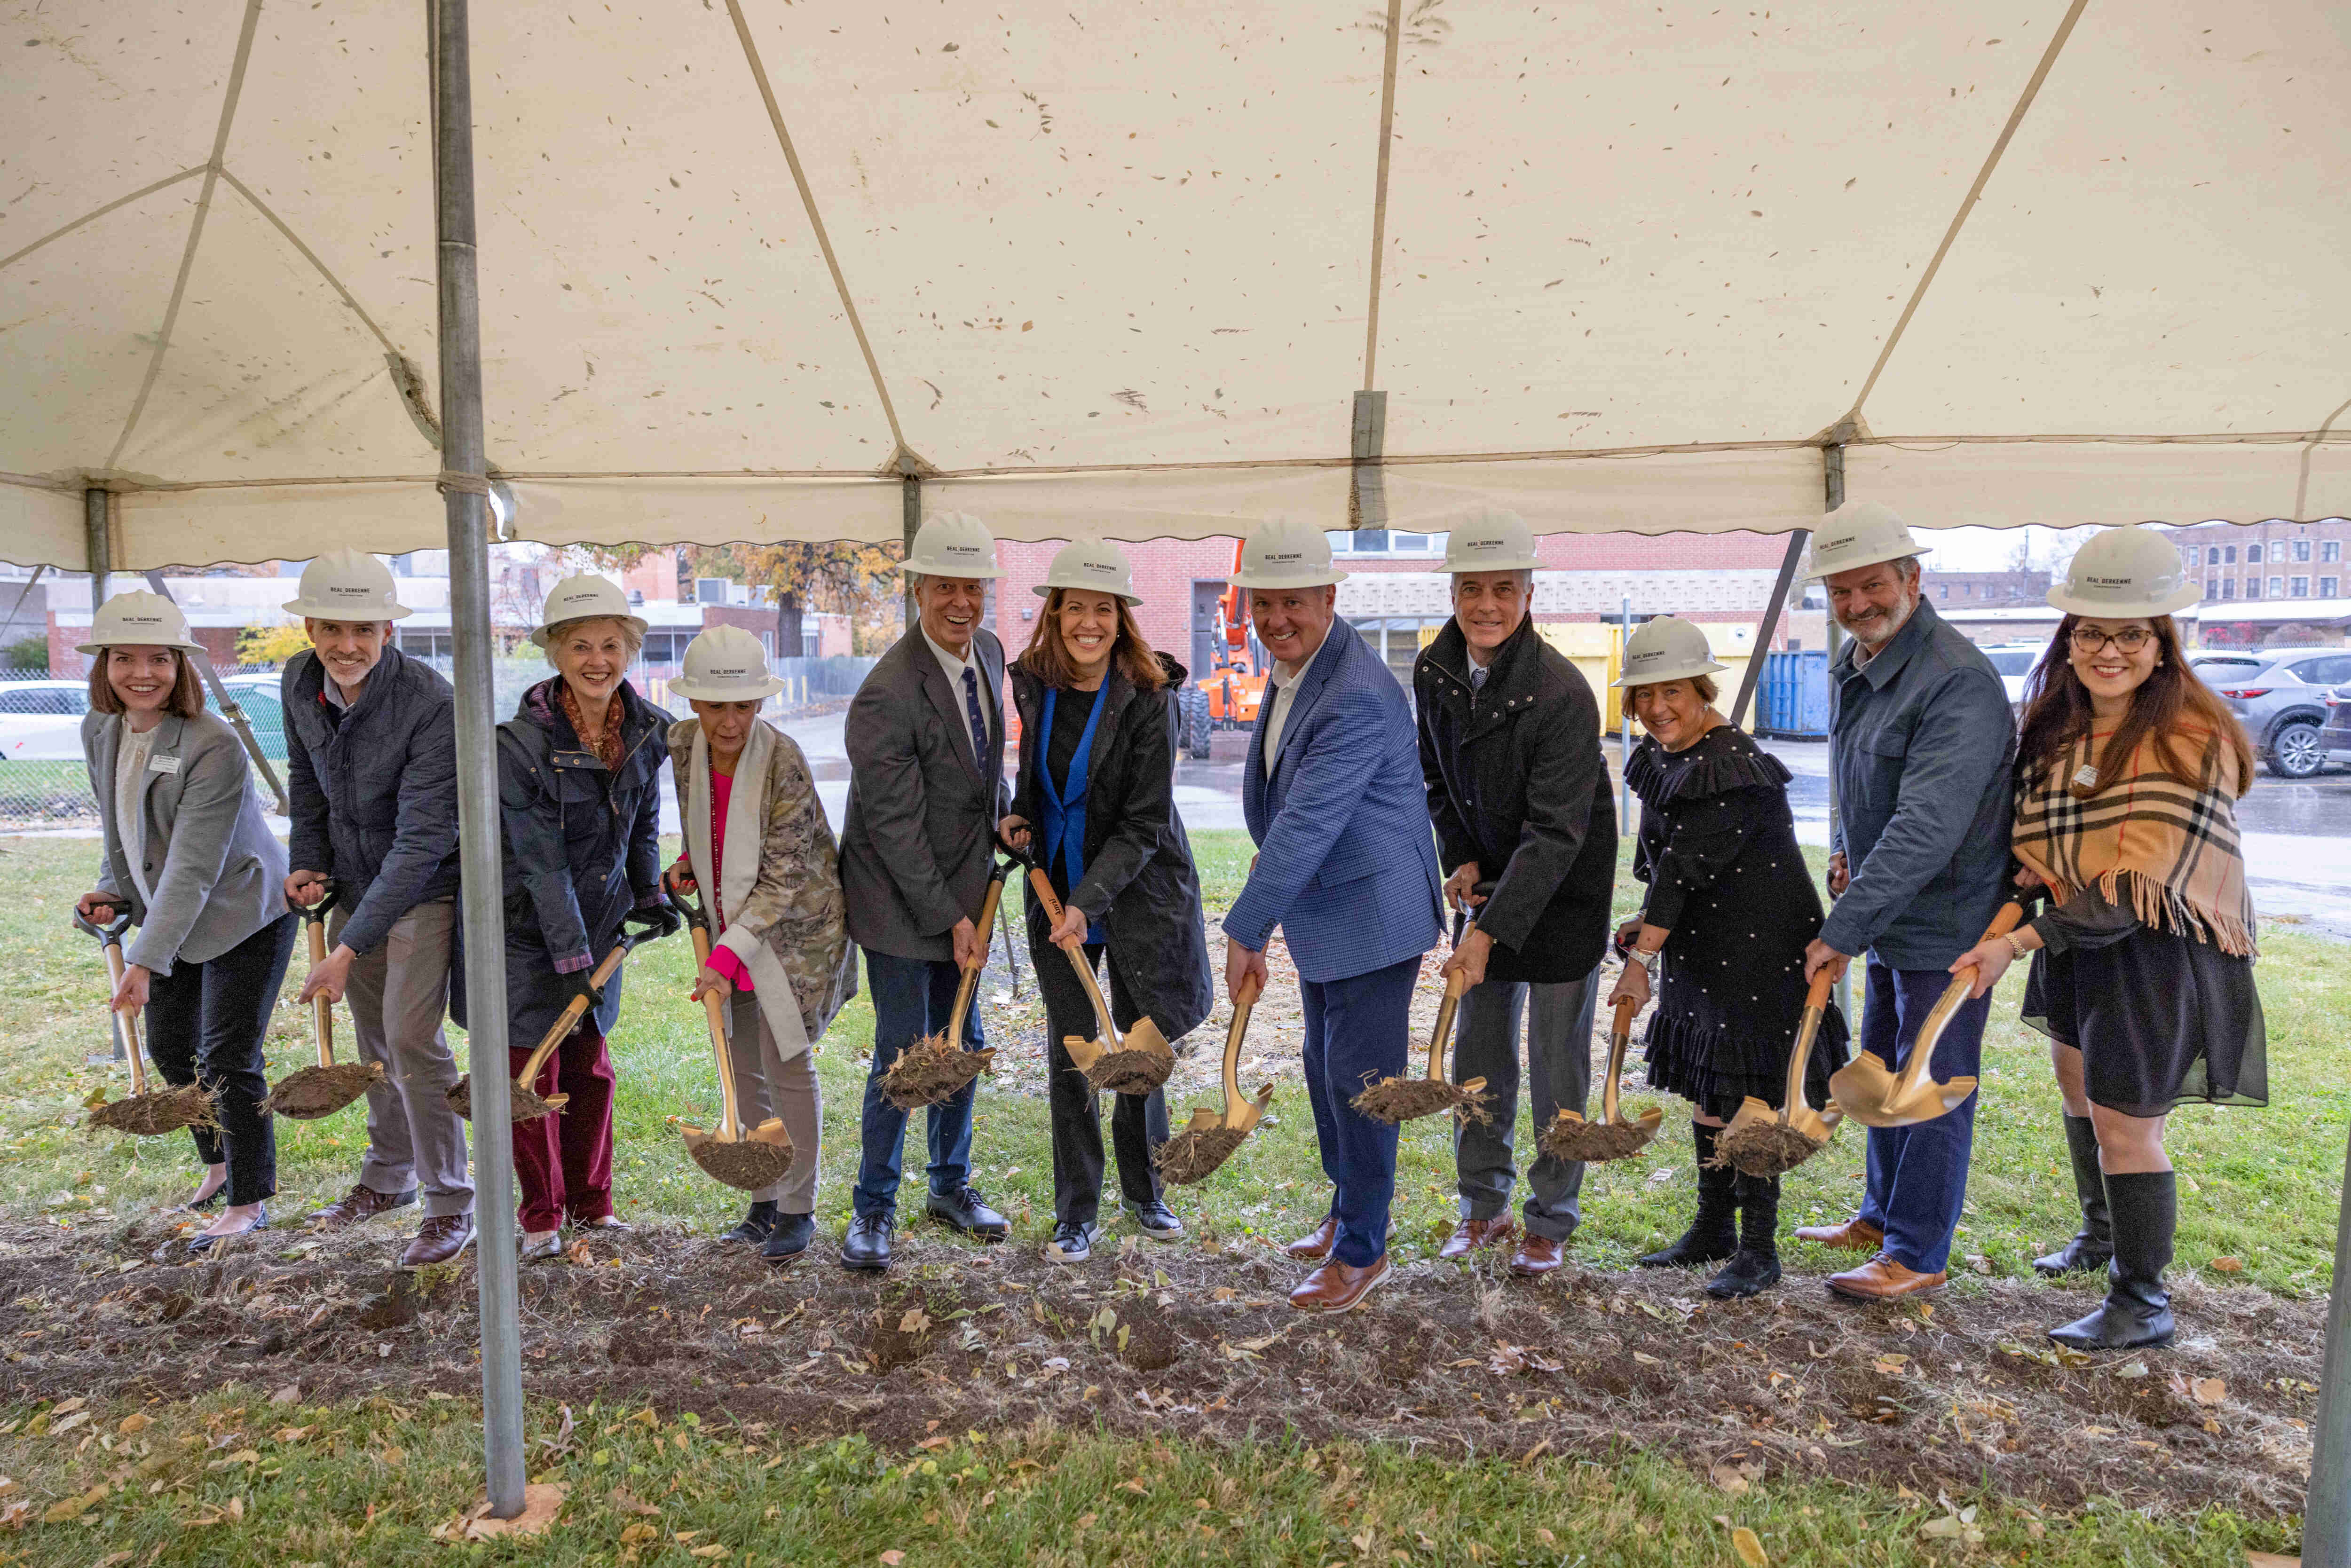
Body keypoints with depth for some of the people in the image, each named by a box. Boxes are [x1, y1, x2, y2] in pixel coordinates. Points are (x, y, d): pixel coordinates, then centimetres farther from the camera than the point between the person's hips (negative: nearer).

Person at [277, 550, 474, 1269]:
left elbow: (420, 840, -30)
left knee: (411, 1035, -12)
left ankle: (451, 1205, 2)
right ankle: (389, 1178, 35)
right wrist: (308, 860, 6)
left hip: (426, 886, -7)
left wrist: (352, 946, -32)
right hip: (354, 880, 7)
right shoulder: (298, 682, -7)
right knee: (372, 1035, 16)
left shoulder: (432, 704, -29)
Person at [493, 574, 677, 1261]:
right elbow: (542, 863, -22)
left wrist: (650, 895, 0)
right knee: (532, 1068, 2)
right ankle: (541, 1217, 19)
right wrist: (572, 960, -21)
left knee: (590, 1061, 13)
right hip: (528, 923, -4)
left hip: (600, 915, 5)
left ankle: (590, 1202, 27)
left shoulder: (647, 729, -5)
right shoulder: (522, 741, -22)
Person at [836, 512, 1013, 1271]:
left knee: (961, 1044, 16)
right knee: (902, 1057, 1)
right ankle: (874, 1208, 20)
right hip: (900, 897, -7)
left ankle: (951, 1183, 34)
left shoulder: (990, 652, 1)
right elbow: (894, 826, -22)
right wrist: (949, 917, -20)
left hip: (961, 886, 7)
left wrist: (1008, 819, 4)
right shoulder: (887, 694, -24)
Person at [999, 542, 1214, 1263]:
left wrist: (1088, 903, -23)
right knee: (1070, 1047, 6)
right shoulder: (1033, 682, -2)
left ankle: (1144, 1190, 32)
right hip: (1056, 885, 3)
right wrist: (1021, 813, -1)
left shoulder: (1148, 697, -17)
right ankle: (1077, 1213, 18)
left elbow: (1144, 823, -17)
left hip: (1136, 886, -3)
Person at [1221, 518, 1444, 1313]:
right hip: (1321, 910, 10)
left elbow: (1307, 826, -29)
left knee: (1357, 1079, 1)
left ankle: (1362, 1249, 19)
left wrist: (1246, 929, -26)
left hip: (1371, 915, -10)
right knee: (1324, 1068, 21)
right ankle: (1347, 1209, 41)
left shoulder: (1358, 697, -27)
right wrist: (1259, 914, 13)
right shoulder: (1292, 668, 5)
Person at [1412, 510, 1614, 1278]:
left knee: (1557, 1058, 2)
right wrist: (1460, 860, -1)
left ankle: (1550, 1222, 19)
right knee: (1478, 1049, 10)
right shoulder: (1434, 673, -6)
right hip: (1489, 875, 6)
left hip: (1565, 885, -5)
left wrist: (1490, 930, -35)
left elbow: (1555, 832, -29)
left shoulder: (1562, 693, -26)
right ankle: (1483, 1207, 25)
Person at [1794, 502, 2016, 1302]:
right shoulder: (1854, 666, 6)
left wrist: (1844, 928, -32)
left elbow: (1926, 827, -32)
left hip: (1947, 922, -9)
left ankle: (1917, 1254, 17)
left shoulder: (1959, 683, -25)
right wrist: (1843, 848, 5)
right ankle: (1883, 1214, 39)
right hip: (1892, 916, 9)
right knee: (1884, 1072, 21)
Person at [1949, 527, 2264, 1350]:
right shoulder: (2053, 724, 0)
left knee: (2124, 1122, -2)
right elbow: (2031, 837, 10)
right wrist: (2030, 891, -10)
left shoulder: (2192, 743, -23)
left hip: (2156, 951, -7)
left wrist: (2021, 941, -29)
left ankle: (2142, 1305, 17)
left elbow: (2137, 891, -27)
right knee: (2080, 1088, 22)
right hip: (2074, 939, 8)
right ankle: (2102, 1231, 47)